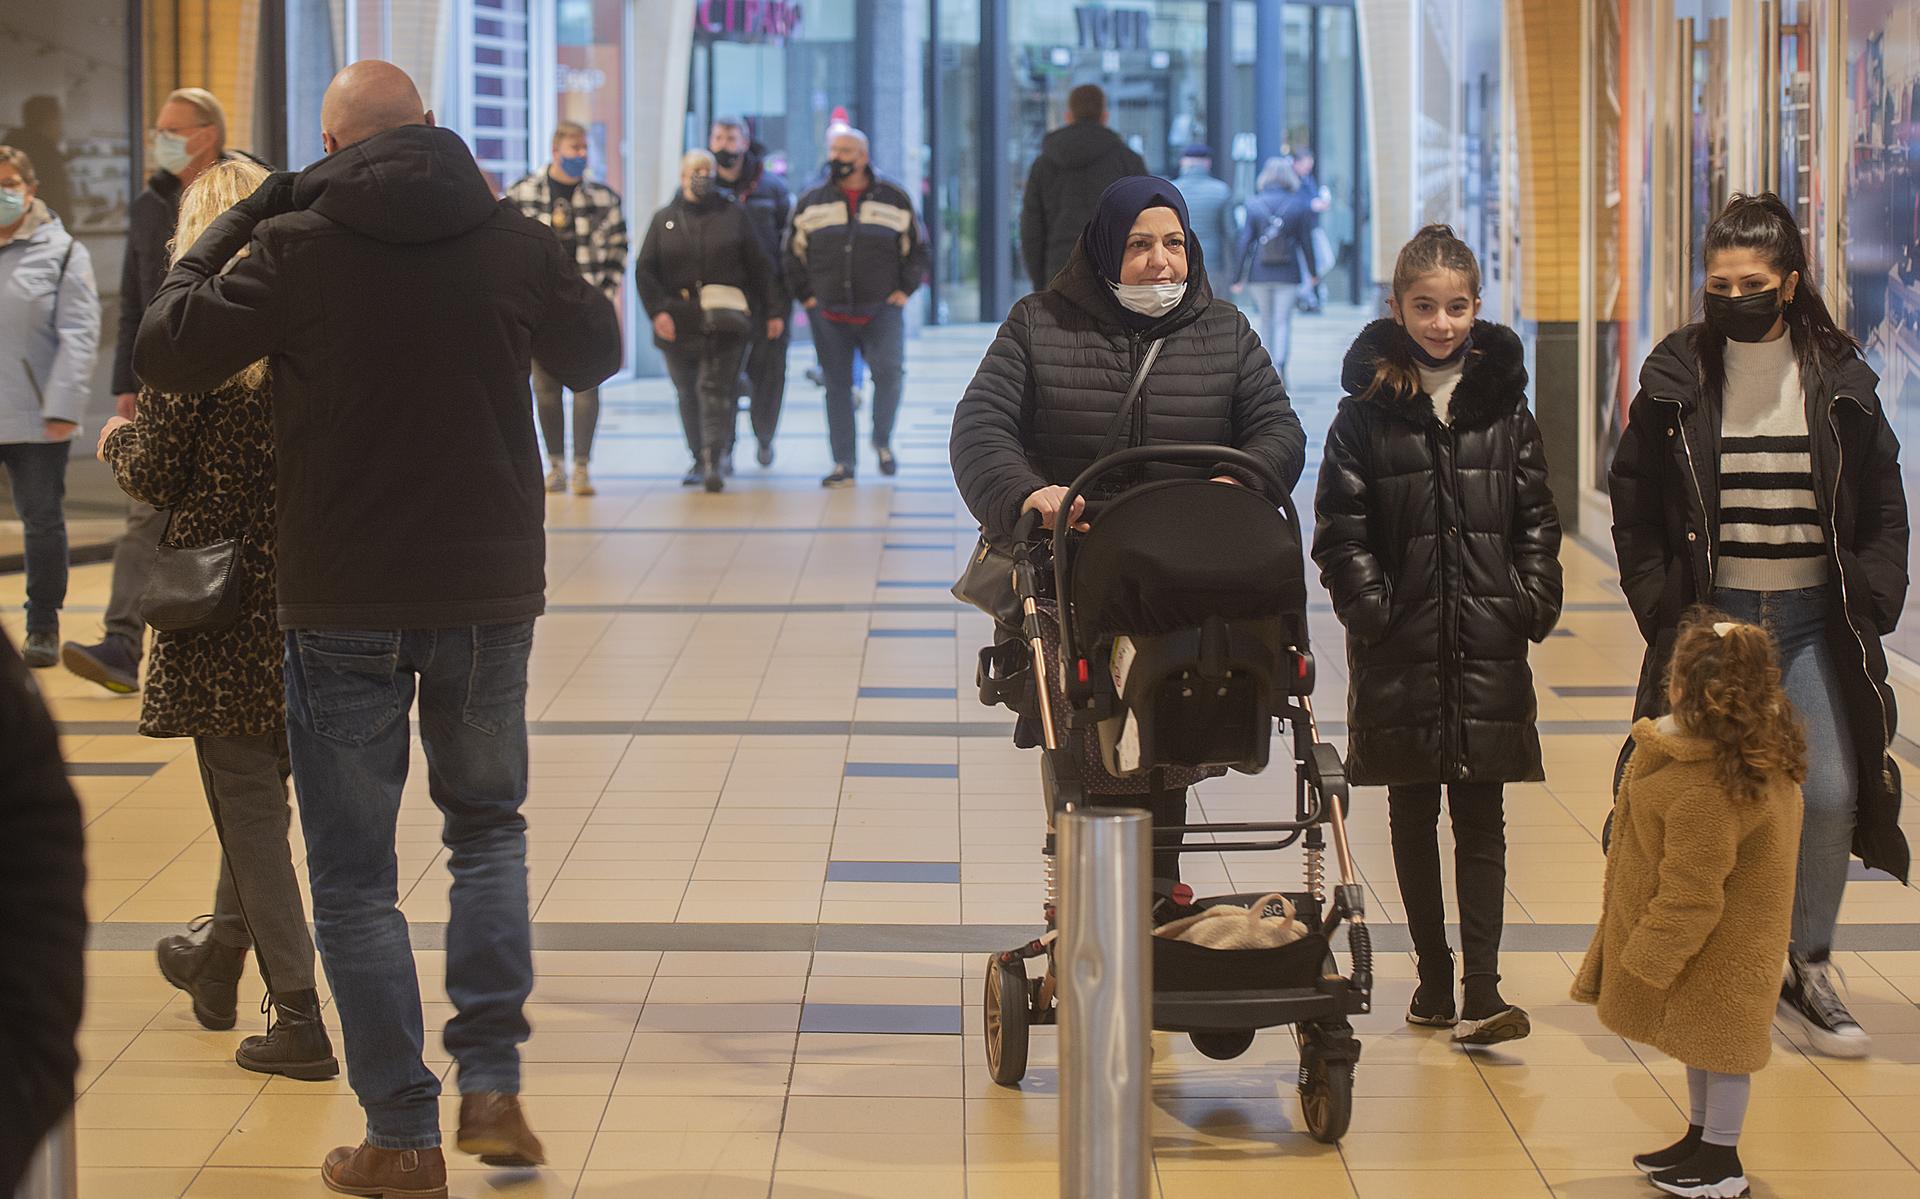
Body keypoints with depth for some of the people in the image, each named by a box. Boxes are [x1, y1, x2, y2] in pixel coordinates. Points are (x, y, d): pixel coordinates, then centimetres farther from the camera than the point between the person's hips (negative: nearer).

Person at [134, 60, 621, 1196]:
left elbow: (166, 352, -6)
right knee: (489, 826, 22)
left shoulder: (294, 247, -12)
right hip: (489, 591, 3)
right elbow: (598, 353, 14)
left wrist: (221, 236, 7)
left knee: (355, 875, 7)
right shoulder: (513, 239, -3)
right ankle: (493, 1086, 10)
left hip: (344, 605, -3)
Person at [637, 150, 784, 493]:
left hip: (725, 322, -2)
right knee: (689, 396, 9)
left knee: (715, 389, -12)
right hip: (678, 323, 2)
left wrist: (773, 310, 3)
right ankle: (701, 458, 22)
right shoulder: (664, 220, 10)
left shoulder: (734, 216, 8)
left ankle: (715, 461, -17)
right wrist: (657, 310, -10)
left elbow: (760, 267, 8)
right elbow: (645, 271, 5)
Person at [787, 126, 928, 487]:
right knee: (837, 387, 2)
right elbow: (794, 254, 15)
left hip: (882, 310, -2)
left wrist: (904, 290, 2)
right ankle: (842, 464, 8)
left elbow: (916, 248, 12)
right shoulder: (811, 204, 8)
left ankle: (883, 441, 1)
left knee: (888, 369, -21)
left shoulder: (894, 199, 5)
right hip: (829, 315, 2)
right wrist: (806, 295, 6)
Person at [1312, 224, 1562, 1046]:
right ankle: (1434, 977, 19)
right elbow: (1340, 527, -1)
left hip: (1489, 648, 1)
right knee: (1413, 817, 9)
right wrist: (1371, 608, -11)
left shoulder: (1502, 402, 5)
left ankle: (1481, 994, -5)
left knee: (1481, 819, -1)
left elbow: (1536, 517, 8)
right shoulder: (1368, 408, -1)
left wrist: (1535, 601, -3)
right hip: (1401, 653, -1)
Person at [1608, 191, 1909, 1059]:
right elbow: (1634, 504, 6)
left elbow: (1881, 508, 8)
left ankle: (1808, 968, 11)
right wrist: (1661, 604, -3)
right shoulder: (1677, 377, 0)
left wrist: (1867, 605, -2)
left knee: (1830, 793, -5)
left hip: (1814, 620, 1)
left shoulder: (1838, 377, 2)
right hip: (1713, 617, -1)